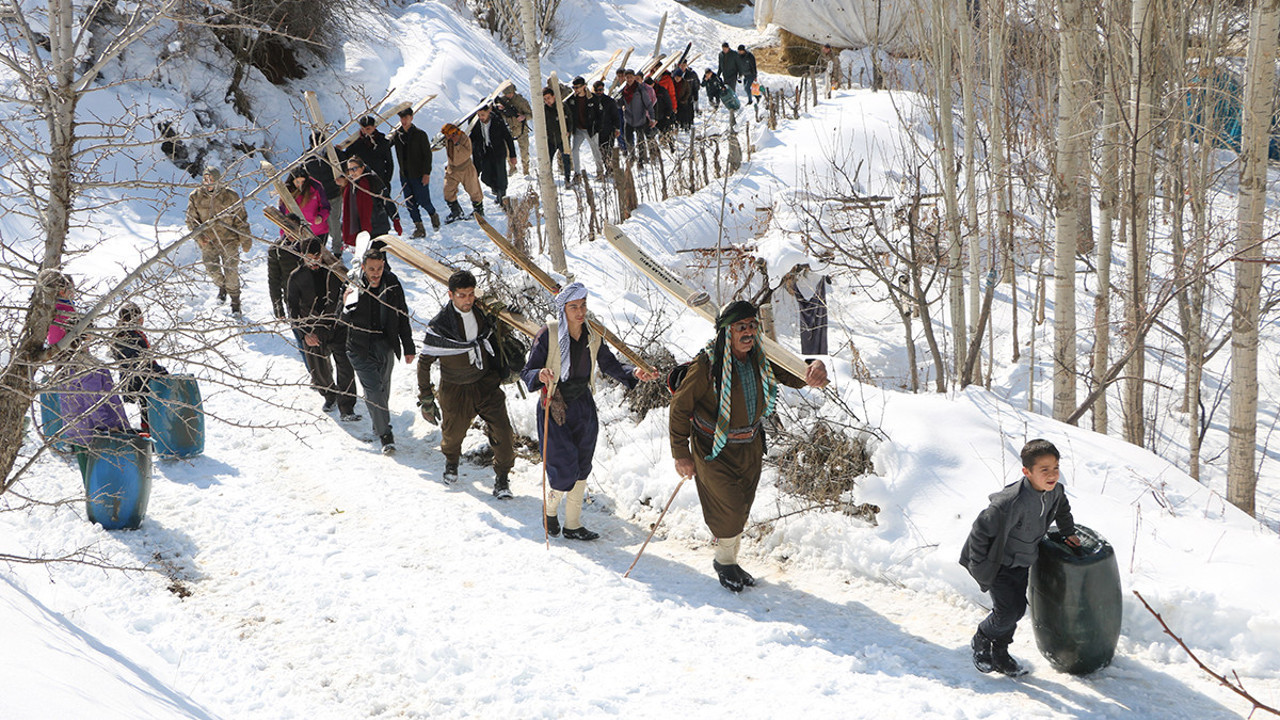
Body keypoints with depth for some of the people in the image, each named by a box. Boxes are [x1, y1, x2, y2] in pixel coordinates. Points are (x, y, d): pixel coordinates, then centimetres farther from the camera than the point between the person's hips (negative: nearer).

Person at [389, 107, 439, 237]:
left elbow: (427, 154, -7)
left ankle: (433, 214, 27)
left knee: (423, 201, -3)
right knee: (410, 202, 3)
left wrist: (426, 173, -13)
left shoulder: (420, 134, -7)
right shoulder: (396, 135, 5)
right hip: (404, 175, 4)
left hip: (419, 174, -4)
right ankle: (419, 227, 9)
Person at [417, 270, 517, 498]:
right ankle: (451, 461, 52)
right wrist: (426, 398, -8)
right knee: (454, 433, 17)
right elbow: (425, 362, -10)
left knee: (502, 432, -9)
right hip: (456, 391, -2)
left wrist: (500, 372, 19)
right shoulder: (439, 325, -20)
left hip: (486, 384, 3)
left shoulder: (483, 313, -6)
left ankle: (502, 477, 10)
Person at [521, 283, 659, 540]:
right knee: (565, 471, -8)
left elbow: (610, 365, 6)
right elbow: (527, 373, -13)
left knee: (581, 470, 10)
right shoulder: (548, 334, -14)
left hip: (584, 409, 5)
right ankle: (551, 508, 23)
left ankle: (573, 525, 24)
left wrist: (634, 373, -12)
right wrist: (540, 375, -36)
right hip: (555, 411, -5)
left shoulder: (592, 336, 1)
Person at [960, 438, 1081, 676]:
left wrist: (1068, 532, 18)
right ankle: (981, 643, 23)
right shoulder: (1013, 501, -38)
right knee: (1006, 612, -7)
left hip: (1022, 563, 7)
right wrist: (978, 565, -21)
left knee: (1018, 609, 12)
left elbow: (1062, 506, 16)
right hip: (998, 563, -7)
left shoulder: (1054, 490, -13)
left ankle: (999, 653, 33)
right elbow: (982, 528, -29)